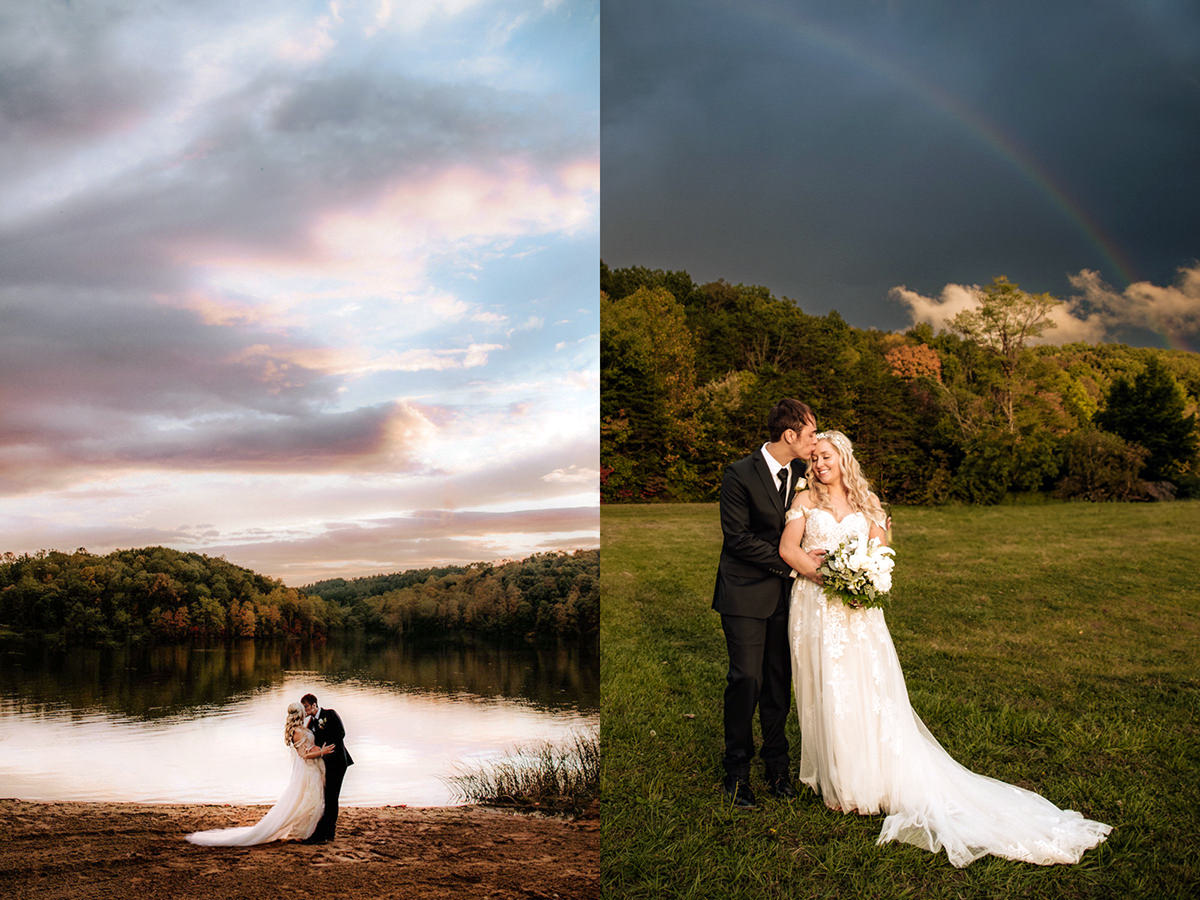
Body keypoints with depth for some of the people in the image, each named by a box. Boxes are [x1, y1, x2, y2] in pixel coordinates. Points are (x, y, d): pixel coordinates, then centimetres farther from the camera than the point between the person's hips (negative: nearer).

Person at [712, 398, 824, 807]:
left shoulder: (801, 473, 5)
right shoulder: (740, 474, -13)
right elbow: (737, 537, -15)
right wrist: (790, 562, -16)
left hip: (783, 592, 5)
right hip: (746, 593, -5)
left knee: (779, 679, 9)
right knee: (747, 678, -6)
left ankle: (777, 764, 22)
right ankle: (736, 770, 8)